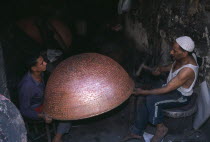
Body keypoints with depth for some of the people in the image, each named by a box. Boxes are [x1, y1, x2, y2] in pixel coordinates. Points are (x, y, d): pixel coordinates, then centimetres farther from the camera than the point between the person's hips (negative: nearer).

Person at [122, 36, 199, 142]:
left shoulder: (188, 70, -36)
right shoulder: (183, 57, -11)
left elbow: (166, 89, -31)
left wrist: (143, 92, -24)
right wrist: (161, 69, -6)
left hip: (181, 97, -8)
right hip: (172, 88, 8)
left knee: (151, 100, -29)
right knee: (144, 102, -8)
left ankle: (161, 128, -5)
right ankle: (137, 132, 6)